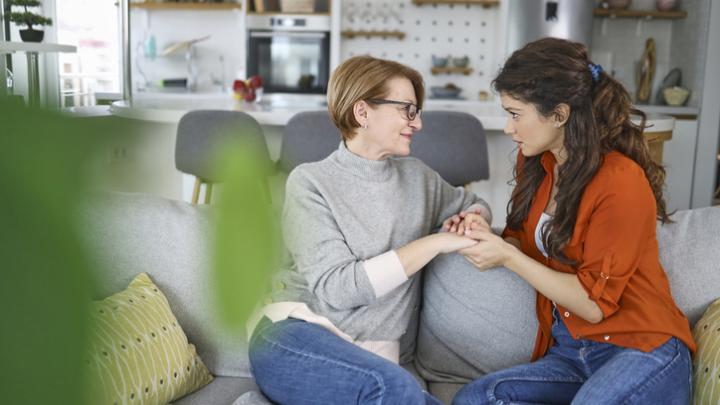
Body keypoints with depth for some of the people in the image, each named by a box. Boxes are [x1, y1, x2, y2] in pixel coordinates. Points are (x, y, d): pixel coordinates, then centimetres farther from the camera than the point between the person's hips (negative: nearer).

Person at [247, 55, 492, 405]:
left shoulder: (417, 177, 14)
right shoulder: (310, 182, -2)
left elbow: (473, 204, 33)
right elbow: (337, 287, -12)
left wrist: (473, 219, 8)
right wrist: (435, 243, -12)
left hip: (371, 361, 5)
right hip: (295, 340, -5)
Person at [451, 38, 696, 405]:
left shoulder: (621, 182, -18)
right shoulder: (534, 163, 4)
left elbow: (595, 303, -14)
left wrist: (508, 258, -18)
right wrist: (487, 238, -9)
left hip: (640, 352, -6)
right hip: (568, 351, 6)